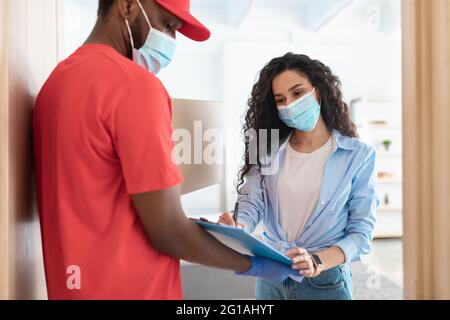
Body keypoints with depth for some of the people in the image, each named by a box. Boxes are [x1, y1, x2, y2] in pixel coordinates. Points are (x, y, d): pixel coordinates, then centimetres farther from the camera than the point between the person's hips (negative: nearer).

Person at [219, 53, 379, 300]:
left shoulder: (358, 155, -9)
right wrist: (239, 230, -29)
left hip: (325, 282, -3)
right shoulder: (268, 150, 1)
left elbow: (362, 232, -11)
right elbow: (251, 203, -7)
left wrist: (318, 261, -27)